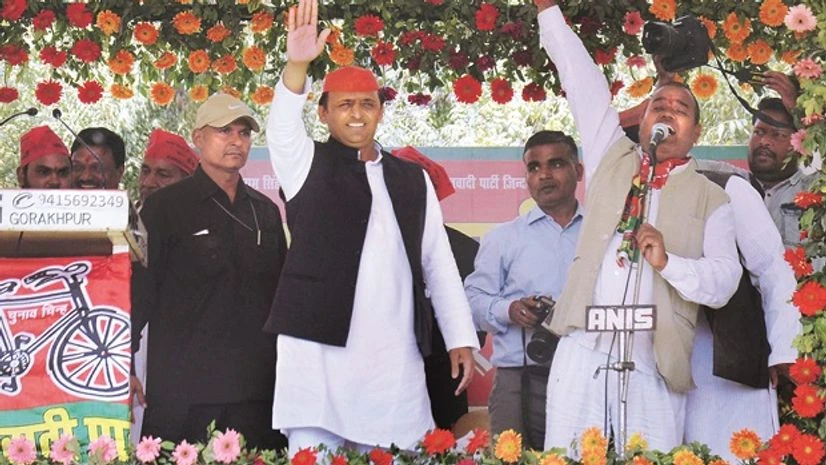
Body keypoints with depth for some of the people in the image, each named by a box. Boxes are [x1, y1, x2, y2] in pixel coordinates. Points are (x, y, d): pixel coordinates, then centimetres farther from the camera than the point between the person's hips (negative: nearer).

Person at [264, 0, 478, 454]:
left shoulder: (413, 181, 16)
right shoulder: (307, 164, 7)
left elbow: (439, 264, 14)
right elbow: (283, 125, -14)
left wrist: (460, 339, 6)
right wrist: (297, 65, -33)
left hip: (394, 356, 3)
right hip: (318, 348, -3)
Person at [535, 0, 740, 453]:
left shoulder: (711, 199, 10)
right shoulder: (612, 158, 16)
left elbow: (723, 281, 0)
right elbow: (583, 81, 14)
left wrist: (668, 262, -16)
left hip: (652, 367, -1)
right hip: (582, 355, 2)